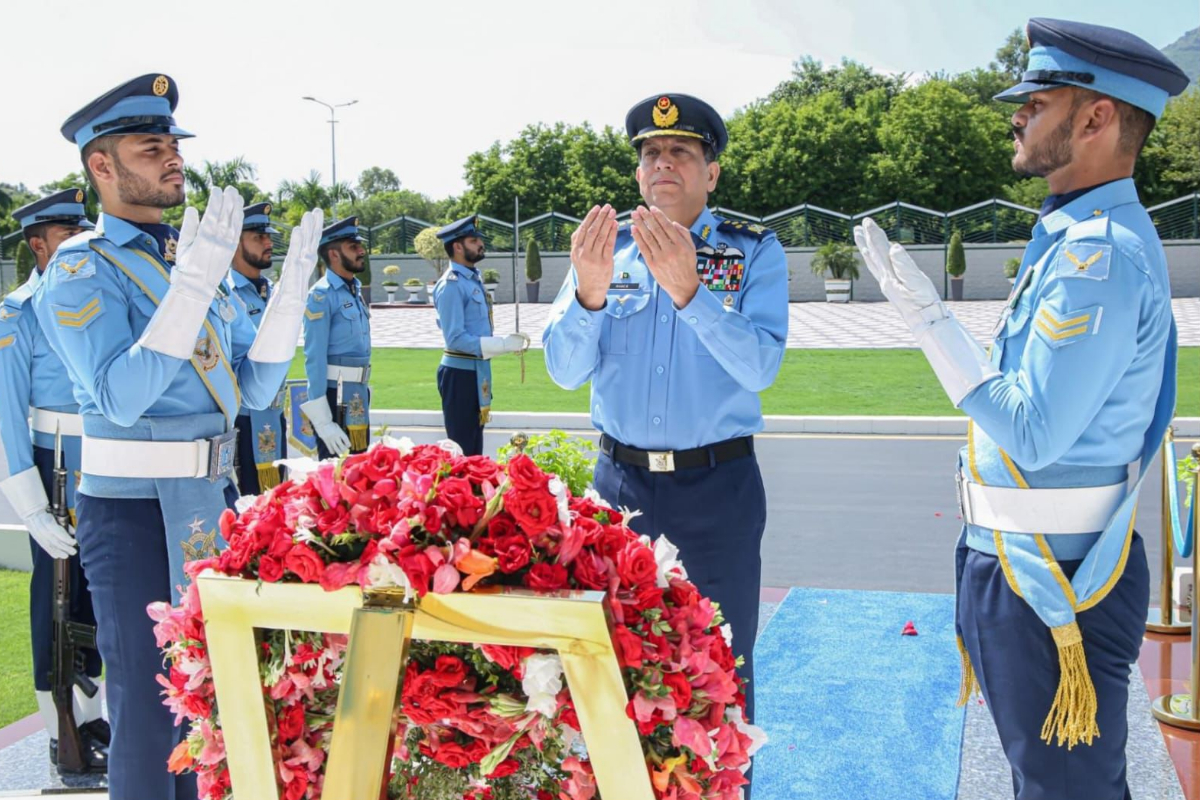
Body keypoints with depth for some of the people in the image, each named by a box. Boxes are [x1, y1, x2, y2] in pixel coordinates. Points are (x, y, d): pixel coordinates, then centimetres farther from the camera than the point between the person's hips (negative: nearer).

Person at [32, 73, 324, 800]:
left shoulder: (191, 258, 11)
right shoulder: (81, 270, -10)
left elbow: (254, 387, 7)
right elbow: (120, 397, -24)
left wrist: (292, 289, -5)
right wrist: (191, 283, -29)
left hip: (212, 497, 7)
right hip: (135, 510, -7)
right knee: (151, 709, 2)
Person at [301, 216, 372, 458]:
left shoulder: (355, 290, 13)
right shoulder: (322, 295, -14)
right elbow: (315, 358, -18)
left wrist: (364, 393, 18)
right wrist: (322, 419, -21)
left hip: (359, 395, 8)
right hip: (336, 396, -8)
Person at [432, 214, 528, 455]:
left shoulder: (473, 278, 11)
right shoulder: (452, 285, -18)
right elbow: (456, 339, -23)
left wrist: (506, 341, 3)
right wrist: (504, 345, -24)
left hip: (477, 371, 9)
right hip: (460, 373, -9)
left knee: (474, 448, 18)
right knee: (462, 451, 0)